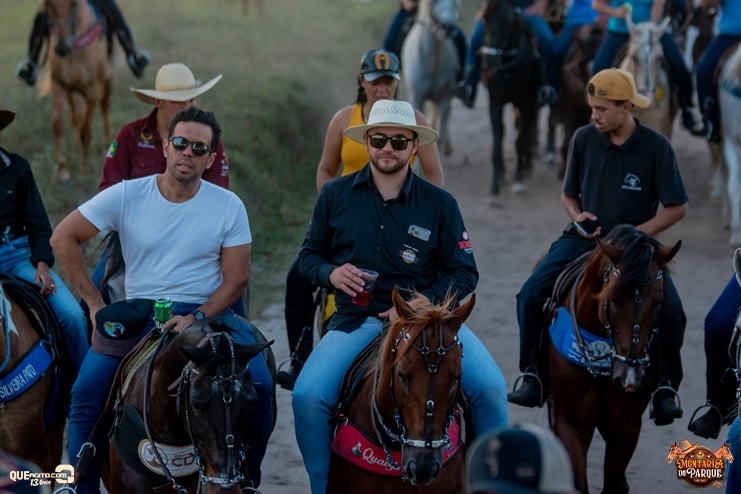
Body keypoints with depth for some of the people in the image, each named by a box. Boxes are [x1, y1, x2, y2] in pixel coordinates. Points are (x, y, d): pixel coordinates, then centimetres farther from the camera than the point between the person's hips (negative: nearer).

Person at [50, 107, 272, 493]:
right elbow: (64, 238, 2)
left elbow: (235, 280, 0)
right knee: (87, 391, -21)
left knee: (260, 386, -22)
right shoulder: (126, 196, -1)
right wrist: (95, 304, -3)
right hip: (139, 313, 0)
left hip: (207, 313, 0)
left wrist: (196, 319, -16)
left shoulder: (228, 206, 0)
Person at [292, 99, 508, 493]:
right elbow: (309, 254, 13)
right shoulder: (335, 195, 5)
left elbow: (464, 273, 3)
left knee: (490, 387, -21)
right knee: (307, 395, -23)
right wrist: (331, 273, -11)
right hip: (356, 320, 0)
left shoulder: (440, 204, 3)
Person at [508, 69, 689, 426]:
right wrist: (578, 216, -10)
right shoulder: (584, 139, -1)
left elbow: (677, 207, -4)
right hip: (584, 239, 3)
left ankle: (666, 388, -5)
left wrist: (637, 233, -16)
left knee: (670, 310, -24)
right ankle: (533, 377, -3)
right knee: (531, 295, -17)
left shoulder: (656, 146, -9)